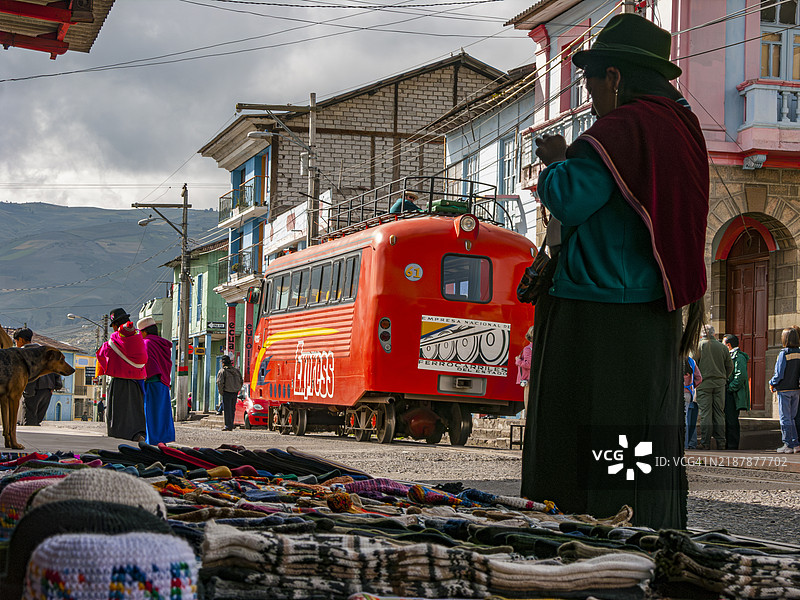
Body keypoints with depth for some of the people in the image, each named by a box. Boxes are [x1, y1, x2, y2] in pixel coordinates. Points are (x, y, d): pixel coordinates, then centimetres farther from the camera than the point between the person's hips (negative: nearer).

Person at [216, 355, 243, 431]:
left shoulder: (222, 371, -8)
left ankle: (228, 425, -6)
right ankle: (231, 426, 16)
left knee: (227, 409, -2)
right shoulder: (236, 370, 11)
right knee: (232, 409, 12)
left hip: (227, 392, -6)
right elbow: (241, 381, 14)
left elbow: (220, 382, -16)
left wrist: (221, 392, -6)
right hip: (235, 393, 6)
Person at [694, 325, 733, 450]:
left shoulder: (699, 345, -2)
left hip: (704, 383, -3)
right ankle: (720, 443, 7)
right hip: (720, 383, 3)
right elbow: (730, 366, 10)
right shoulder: (722, 347, 8)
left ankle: (705, 443, -6)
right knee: (719, 413, 7)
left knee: (705, 413, -4)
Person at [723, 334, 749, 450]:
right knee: (728, 420, 12)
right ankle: (729, 444, 16)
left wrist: (731, 388, -21)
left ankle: (732, 446, -8)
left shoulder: (739, 357, -11)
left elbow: (741, 375, -22)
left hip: (733, 394, -10)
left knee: (732, 421, -9)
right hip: (728, 393, 10)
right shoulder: (729, 356, 20)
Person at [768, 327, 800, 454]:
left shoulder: (784, 354, -15)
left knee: (785, 418, 2)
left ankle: (788, 445, 4)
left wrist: (772, 384, 1)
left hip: (784, 390, -6)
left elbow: (779, 374, -15)